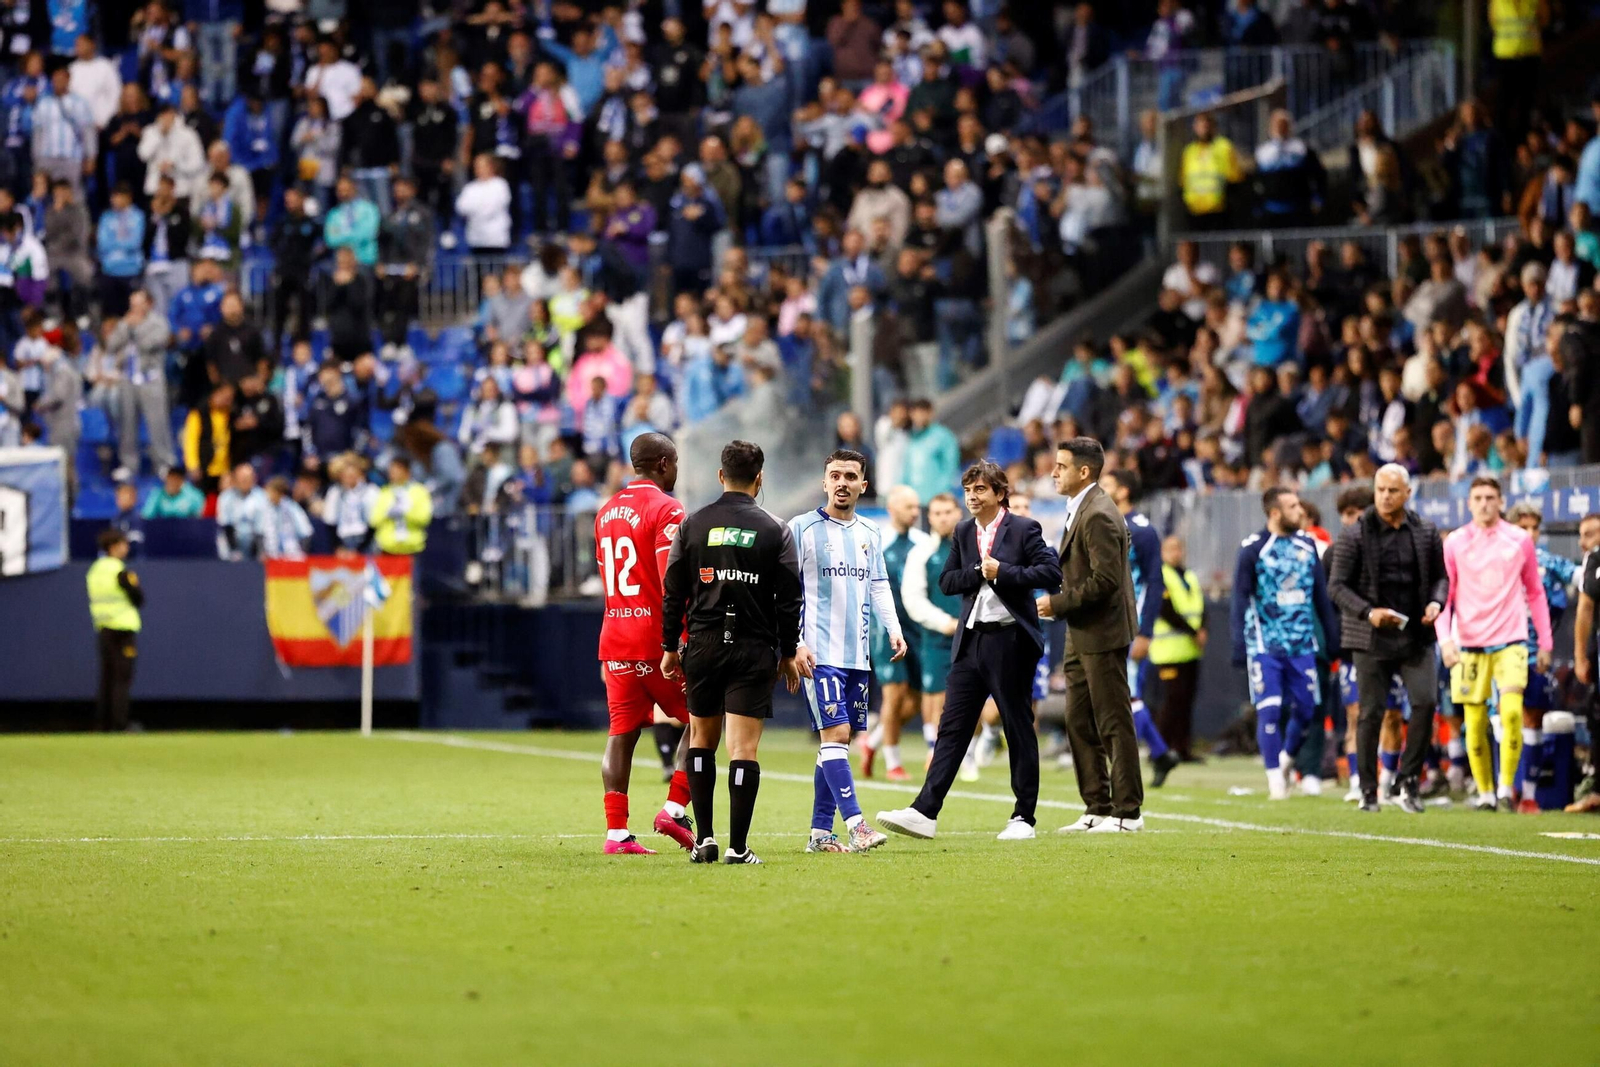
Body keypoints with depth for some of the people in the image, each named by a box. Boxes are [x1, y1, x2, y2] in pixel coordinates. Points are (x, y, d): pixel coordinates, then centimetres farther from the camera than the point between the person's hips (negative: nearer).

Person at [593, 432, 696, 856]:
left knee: (622, 732, 6)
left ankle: (616, 832, 1)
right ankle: (675, 809, -2)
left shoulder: (606, 512, 14)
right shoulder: (665, 510, -10)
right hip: (657, 639, -7)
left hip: (614, 640, 7)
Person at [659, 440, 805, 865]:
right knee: (744, 748, -3)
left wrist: (670, 647, 12)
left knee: (701, 739, 16)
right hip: (754, 650, -2)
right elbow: (789, 600, -1)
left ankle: (705, 838, 11)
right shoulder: (776, 531, -2)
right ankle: (738, 846, -7)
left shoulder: (693, 524, 2)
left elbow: (673, 593, 4)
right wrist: (788, 654, 9)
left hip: (702, 646, 2)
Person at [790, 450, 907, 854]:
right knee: (835, 735, -14)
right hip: (820, 652, -6)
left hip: (859, 654, 6)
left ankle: (820, 832, 11)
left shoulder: (870, 533, 15)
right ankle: (855, 824, -20)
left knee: (838, 741, 7)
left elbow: (879, 587, 19)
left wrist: (894, 630, 4)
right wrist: (795, 643, -13)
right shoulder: (802, 529, -3)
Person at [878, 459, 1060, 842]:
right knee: (952, 727, 0)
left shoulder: (1023, 530, -4)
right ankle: (925, 812, -5)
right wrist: (979, 573, -7)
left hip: (1010, 640, -5)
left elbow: (1052, 573, -12)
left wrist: (1002, 572, -17)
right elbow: (946, 581, 10)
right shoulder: (963, 533, 13)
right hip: (971, 640, 5)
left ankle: (1023, 817, 10)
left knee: (1018, 729, 3)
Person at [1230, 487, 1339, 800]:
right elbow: (1242, 599, -4)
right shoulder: (1254, 549, -4)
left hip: (1302, 645, 4)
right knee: (1270, 712, -6)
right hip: (1265, 645, -4)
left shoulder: (1307, 545, 10)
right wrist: (1240, 645, -10)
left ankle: (1286, 760, 27)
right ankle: (1275, 777, 1)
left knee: (1306, 710, 3)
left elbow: (1321, 596, 16)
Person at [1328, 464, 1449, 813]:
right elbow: (1337, 585, -4)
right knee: (1371, 714, 1)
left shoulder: (1426, 533, 6)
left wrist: (1436, 601, -5)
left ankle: (1410, 780, 1)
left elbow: (1440, 575, 16)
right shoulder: (1355, 535, -4)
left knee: (1426, 702, -13)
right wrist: (1368, 612, -18)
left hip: (1416, 636, 2)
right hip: (1372, 639, -2)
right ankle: (1368, 791, 10)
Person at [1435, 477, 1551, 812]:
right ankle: (1484, 793, 14)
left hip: (1510, 642, -1)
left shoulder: (1520, 540, 4)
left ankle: (1507, 786, -7)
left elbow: (1535, 593, 12)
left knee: (1511, 712, -19)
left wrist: (1545, 643, 11)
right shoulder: (1454, 543, 3)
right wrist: (1444, 638, -9)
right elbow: (1443, 595, 4)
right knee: (1475, 725, 1)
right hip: (1469, 644, 1)